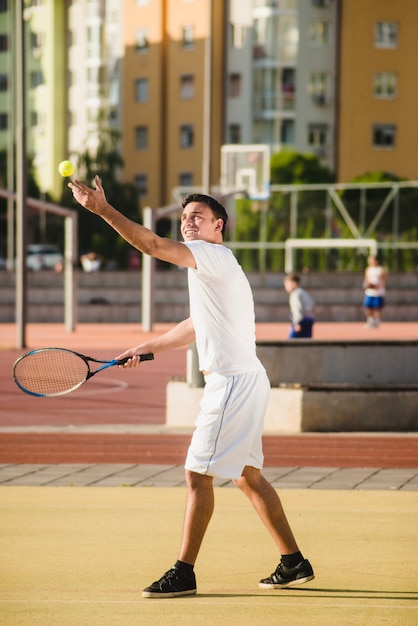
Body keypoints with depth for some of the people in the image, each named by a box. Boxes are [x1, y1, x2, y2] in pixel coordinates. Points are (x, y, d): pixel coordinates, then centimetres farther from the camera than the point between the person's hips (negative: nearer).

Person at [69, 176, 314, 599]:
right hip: (243, 379, 11)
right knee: (247, 476, 15)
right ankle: (293, 564, 20)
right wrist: (147, 347, 32)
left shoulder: (216, 256, -11)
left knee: (198, 473, -8)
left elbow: (153, 245, -22)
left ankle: (183, 573, -4)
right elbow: (197, 328, 32)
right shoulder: (210, 270, 20)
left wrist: (103, 210, -25)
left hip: (233, 381, -11)